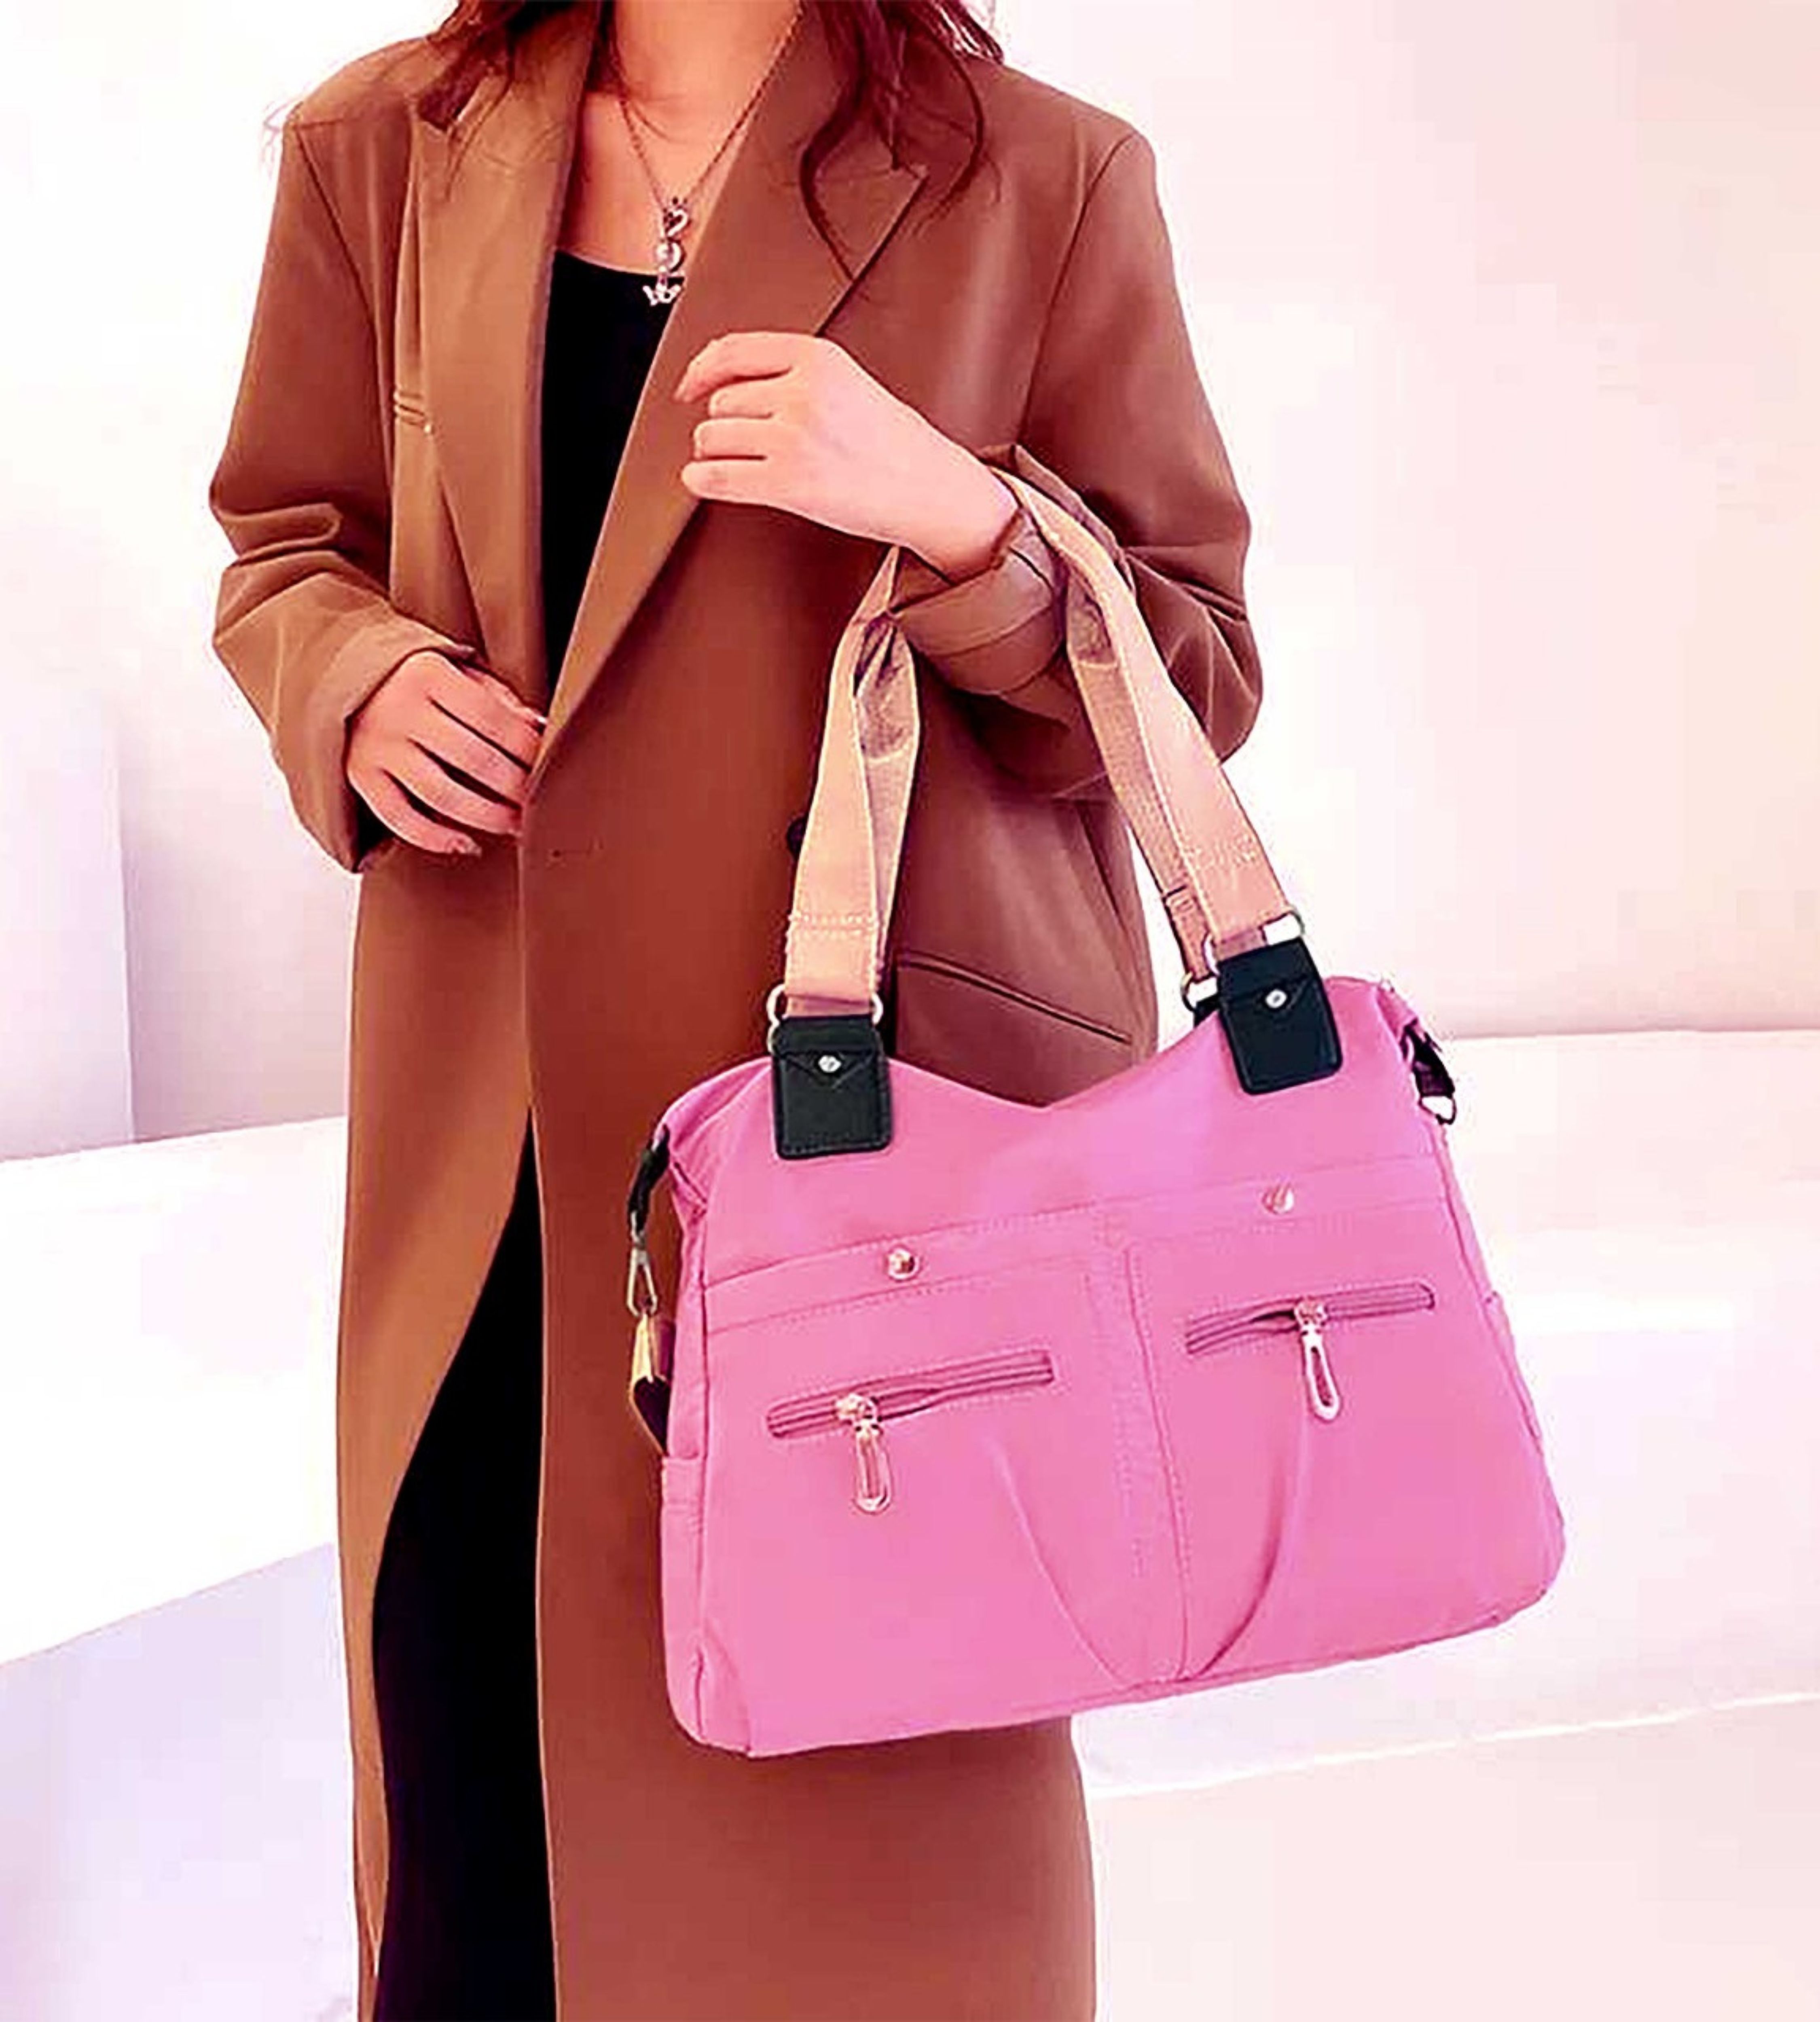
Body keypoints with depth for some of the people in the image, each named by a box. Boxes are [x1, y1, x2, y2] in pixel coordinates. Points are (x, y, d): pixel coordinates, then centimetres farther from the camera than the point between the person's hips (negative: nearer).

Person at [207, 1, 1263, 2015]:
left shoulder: (1045, 180, 1)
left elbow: (1194, 679, 2)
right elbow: (283, 544, 20)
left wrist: (950, 510, -16)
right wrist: (358, 685, -3)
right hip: (495, 1151, 3)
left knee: (879, 1837, 4)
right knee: (472, 1848, 7)